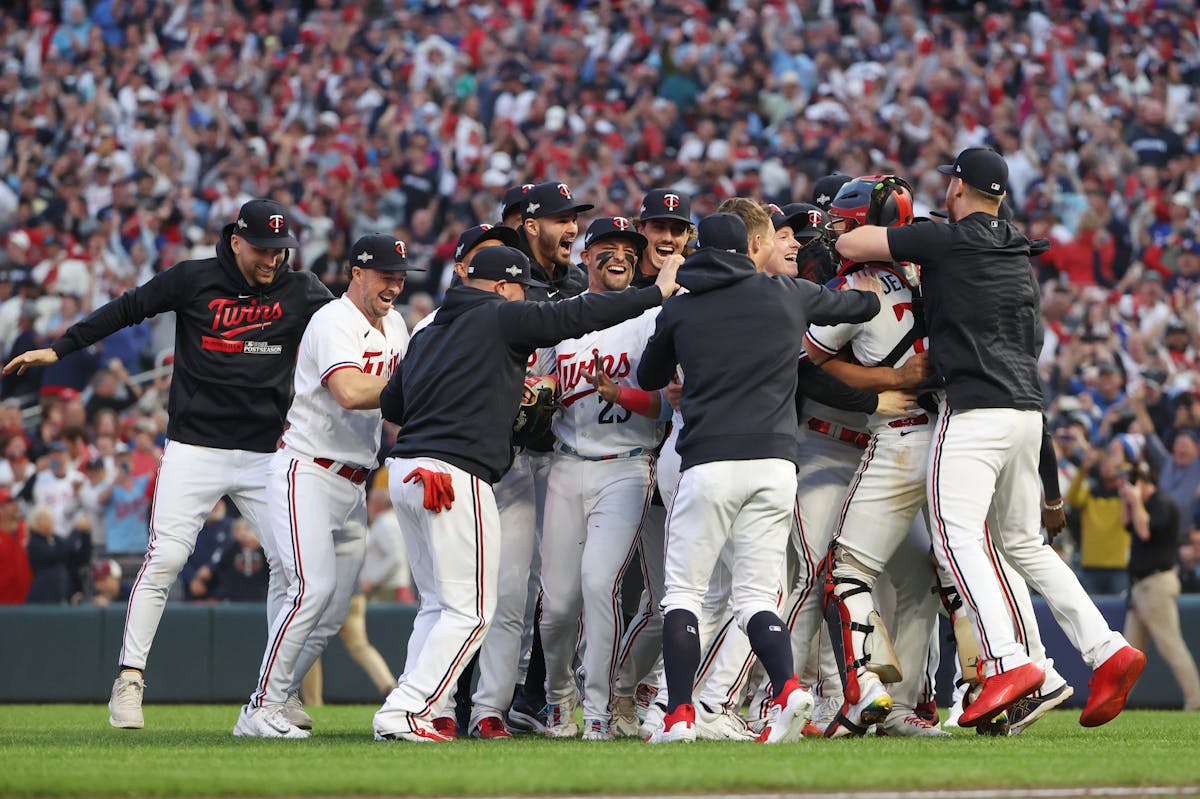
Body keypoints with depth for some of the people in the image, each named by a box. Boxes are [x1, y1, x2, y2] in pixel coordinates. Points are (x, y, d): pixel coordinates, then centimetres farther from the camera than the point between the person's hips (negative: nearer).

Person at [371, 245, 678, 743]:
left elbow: (391, 404, 25)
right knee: (470, 610, -4)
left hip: (403, 472, 9)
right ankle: (404, 712, -11)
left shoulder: (427, 334, 21)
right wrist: (657, 293, 0)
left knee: (438, 604, 16)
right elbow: (577, 316, -7)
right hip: (456, 474, -9)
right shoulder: (500, 319, -1)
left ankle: (412, 710, 9)